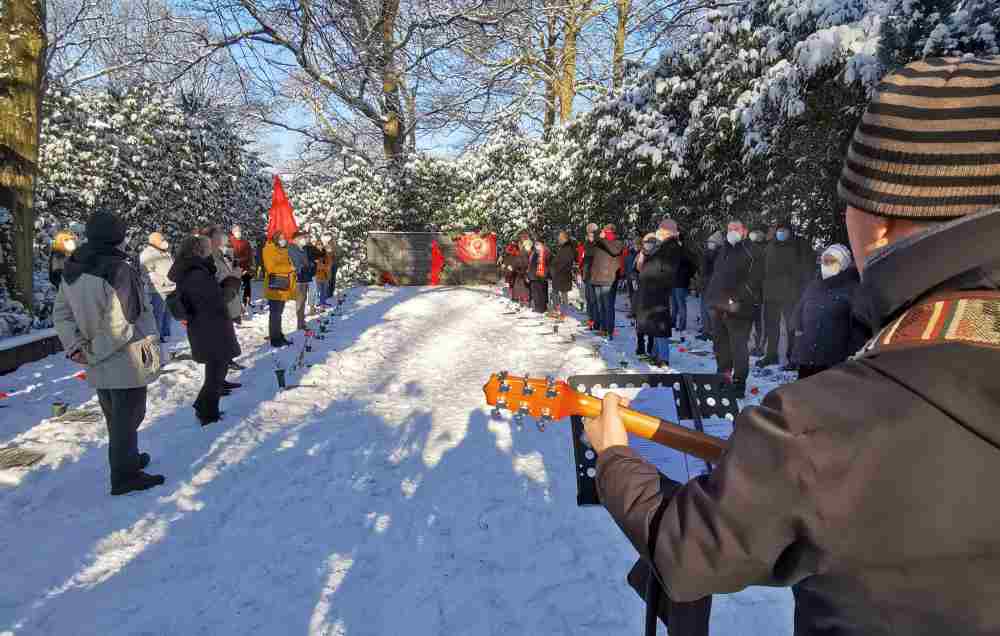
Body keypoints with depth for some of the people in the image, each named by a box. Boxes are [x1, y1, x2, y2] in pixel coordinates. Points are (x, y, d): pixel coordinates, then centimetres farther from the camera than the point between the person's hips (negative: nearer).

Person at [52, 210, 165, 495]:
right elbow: (119, 325, -25)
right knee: (127, 417, 6)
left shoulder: (72, 269, 3)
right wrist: (95, 351, -11)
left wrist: (75, 345, -1)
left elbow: (61, 312, 7)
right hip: (127, 360, -8)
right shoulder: (118, 270, -22)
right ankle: (124, 476, 16)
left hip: (99, 364, 8)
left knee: (115, 416, 23)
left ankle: (128, 459, 40)